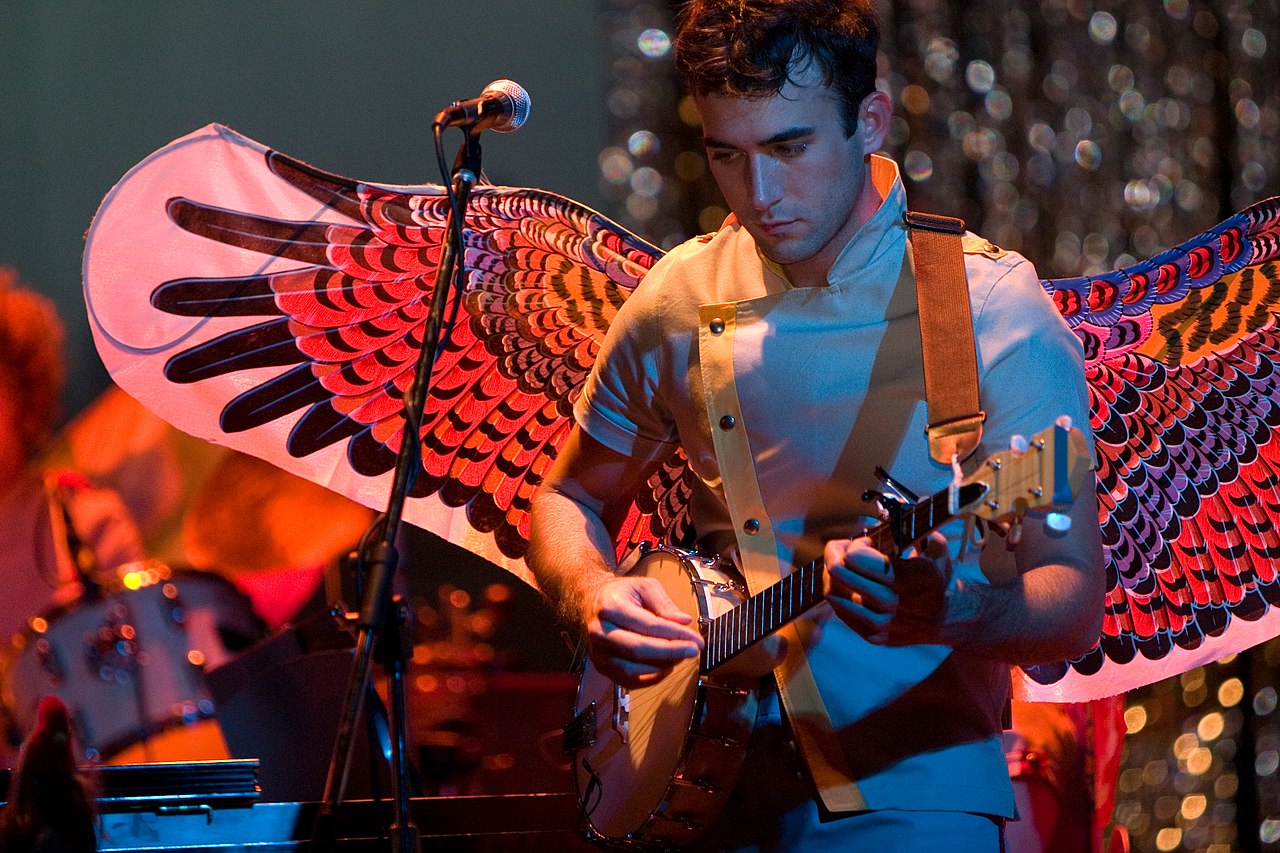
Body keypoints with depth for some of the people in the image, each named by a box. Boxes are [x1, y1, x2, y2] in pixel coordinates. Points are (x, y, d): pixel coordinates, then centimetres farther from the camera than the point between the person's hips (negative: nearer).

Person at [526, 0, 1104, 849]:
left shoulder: (992, 308, -8)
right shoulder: (679, 300, 5)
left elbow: (1075, 603, -10)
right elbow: (570, 500, 19)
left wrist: (946, 615, -31)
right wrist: (593, 595, -3)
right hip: (715, 778, 5)